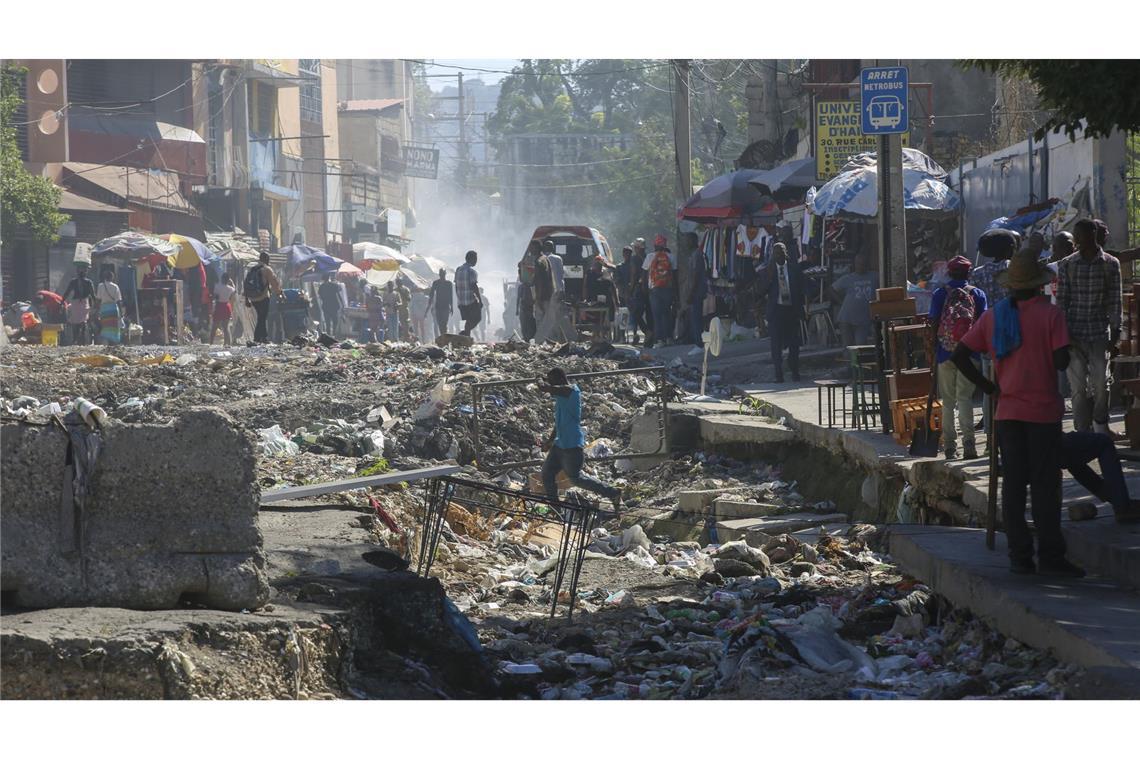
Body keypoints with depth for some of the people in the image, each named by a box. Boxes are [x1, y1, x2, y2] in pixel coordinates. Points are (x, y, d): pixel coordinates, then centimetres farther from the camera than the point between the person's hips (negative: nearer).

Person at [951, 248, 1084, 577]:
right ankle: (1050, 557, 0)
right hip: (1043, 411, -4)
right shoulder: (1051, 315, -10)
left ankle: (1019, 557, 7)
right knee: (1045, 486, 0)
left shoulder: (993, 316, 4)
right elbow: (1061, 361, -17)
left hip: (1007, 411, 4)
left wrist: (987, 386, 7)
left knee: (1013, 484, 7)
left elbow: (959, 356, 3)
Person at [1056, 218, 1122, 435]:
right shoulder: (1066, 265, 4)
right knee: (1078, 388, -1)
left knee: (1101, 383, -5)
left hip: (1100, 333, 0)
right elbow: (1061, 301, 4)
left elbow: (1114, 302, 3)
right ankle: (1083, 433, 5)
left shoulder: (1110, 264, 3)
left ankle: (1100, 423, 17)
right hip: (1074, 335, 0)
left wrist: (1115, 336, -1)